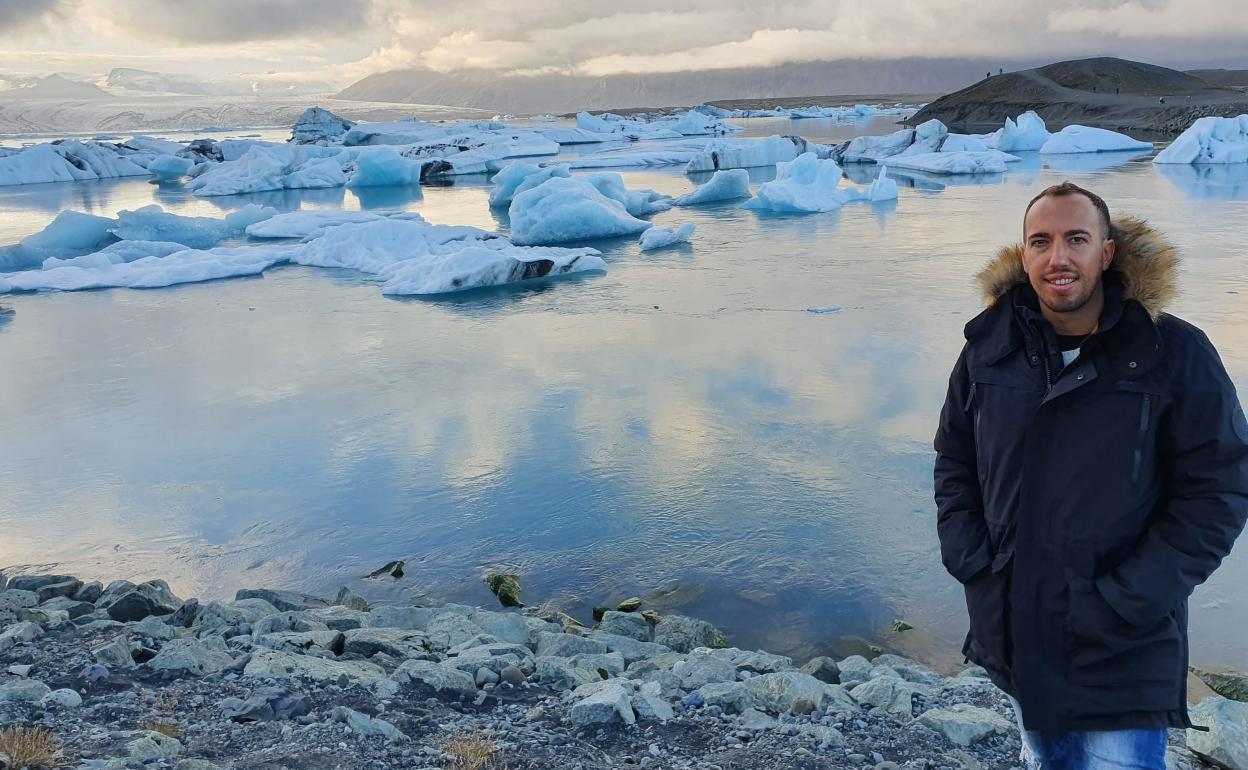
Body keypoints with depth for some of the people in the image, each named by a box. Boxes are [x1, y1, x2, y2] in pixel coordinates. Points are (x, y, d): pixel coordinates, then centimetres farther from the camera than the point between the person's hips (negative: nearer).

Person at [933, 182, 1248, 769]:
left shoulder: (1175, 354, -12)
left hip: (1123, 655, -4)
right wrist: (970, 563, -3)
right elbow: (954, 463, 9)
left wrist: (1123, 603, -16)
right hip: (1016, 640, 4)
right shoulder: (989, 350, -1)